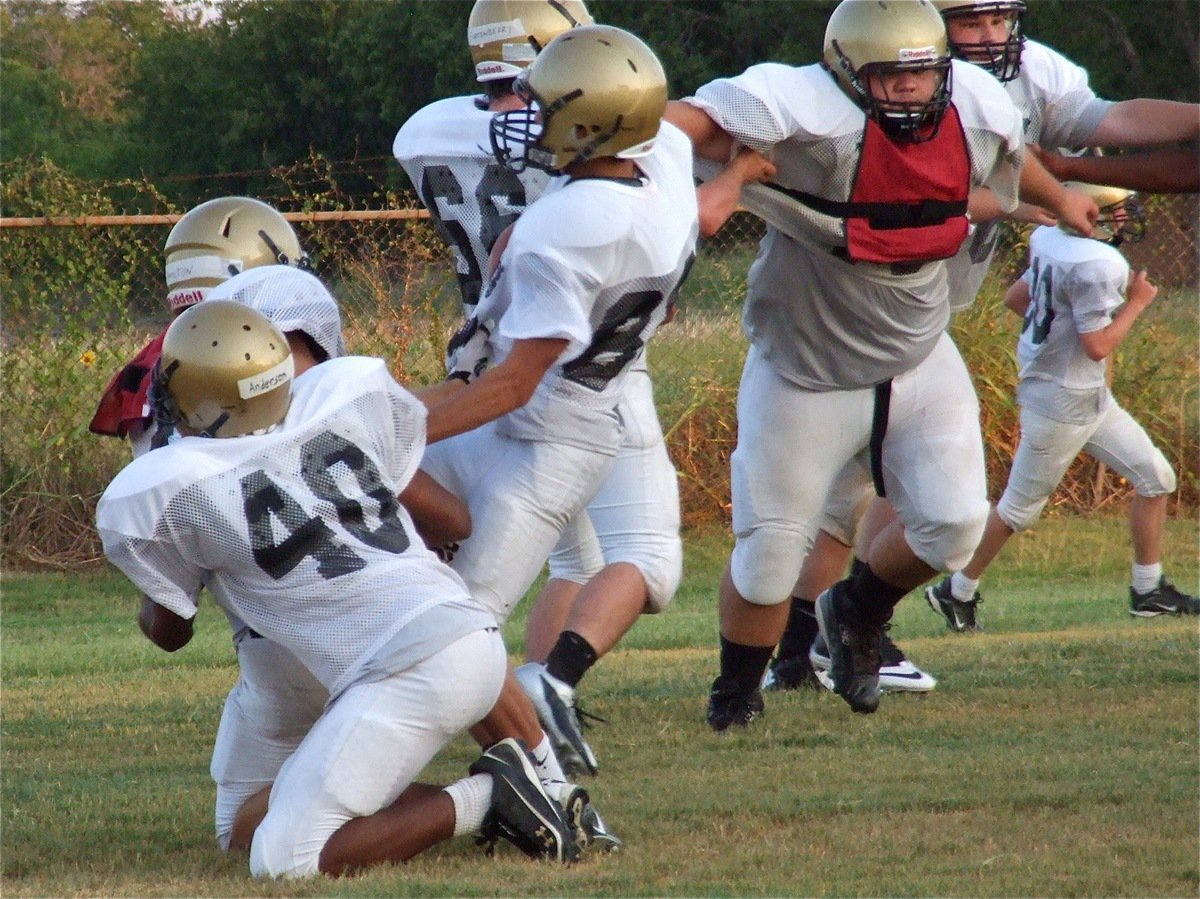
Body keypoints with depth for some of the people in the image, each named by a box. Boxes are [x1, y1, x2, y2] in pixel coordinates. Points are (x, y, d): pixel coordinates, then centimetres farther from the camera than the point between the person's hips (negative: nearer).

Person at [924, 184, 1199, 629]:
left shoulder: (1051, 242, 2)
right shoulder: (1099, 265, -27)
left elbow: (1015, 298, 13)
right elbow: (1097, 346, -25)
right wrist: (1136, 303, -13)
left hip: (1091, 397, 10)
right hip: (1062, 404, -10)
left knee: (1156, 478, 11)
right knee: (1020, 508, 5)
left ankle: (1148, 591, 19)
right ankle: (957, 591, 20)